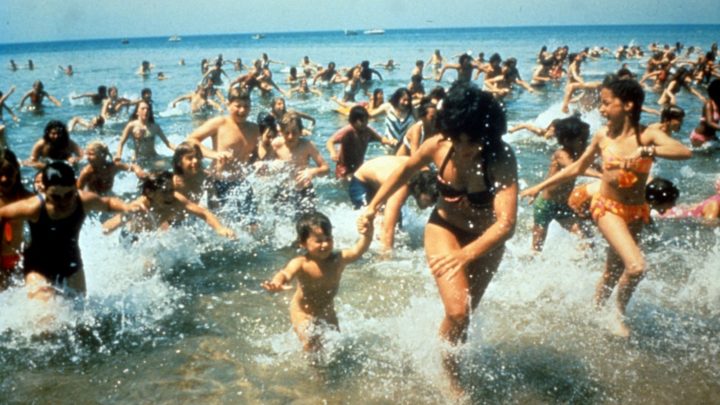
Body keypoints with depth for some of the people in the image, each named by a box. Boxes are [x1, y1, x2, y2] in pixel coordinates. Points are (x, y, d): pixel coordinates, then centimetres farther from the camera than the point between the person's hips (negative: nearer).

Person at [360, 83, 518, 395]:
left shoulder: (501, 158, -33)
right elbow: (405, 170, -1)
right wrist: (373, 206, 2)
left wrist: (466, 254, -57)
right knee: (457, 312, -16)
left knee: (464, 313, 15)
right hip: (444, 228, 0)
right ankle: (451, 377, 10)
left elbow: (506, 222, -43)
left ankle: (448, 361, 43)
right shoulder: (438, 146, -24)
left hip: (486, 239, 0)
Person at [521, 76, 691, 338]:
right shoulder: (603, 136, -6)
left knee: (613, 271, 16)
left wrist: (645, 151, -42)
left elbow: (684, 152, -30)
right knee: (636, 266, -20)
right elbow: (577, 168, 8)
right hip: (607, 207, -1)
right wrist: (540, 187, 10)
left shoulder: (648, 136, -12)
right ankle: (619, 313, 6)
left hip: (636, 212, 1)